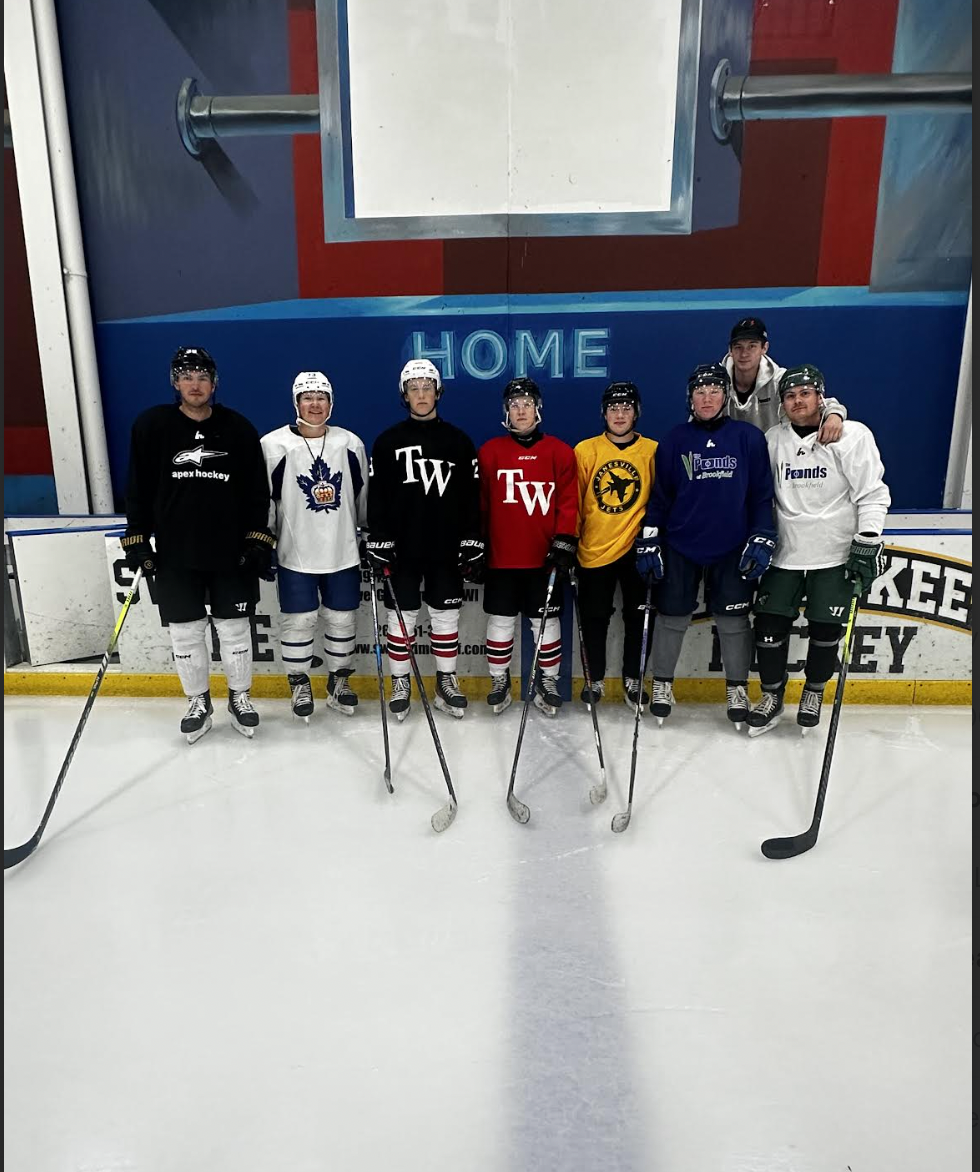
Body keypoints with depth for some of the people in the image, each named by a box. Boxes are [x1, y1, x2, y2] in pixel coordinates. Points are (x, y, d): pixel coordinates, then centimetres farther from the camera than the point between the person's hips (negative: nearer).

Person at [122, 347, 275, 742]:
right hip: (175, 555, 1)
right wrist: (137, 540, -2)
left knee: (235, 628, 8)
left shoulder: (239, 428, -1)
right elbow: (138, 488, 3)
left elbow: (257, 490, 2)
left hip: (232, 553, 0)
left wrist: (259, 540, -4)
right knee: (185, 632, 8)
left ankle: (240, 697, 27)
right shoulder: (152, 425, -1)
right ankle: (198, 702, 26)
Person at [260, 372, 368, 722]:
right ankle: (299, 683, 24)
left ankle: (339, 679, 29)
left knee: (342, 618, 10)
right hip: (295, 554, -2)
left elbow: (363, 496, 11)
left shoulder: (350, 443, 3)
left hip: (343, 552, 3)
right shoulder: (274, 444, -6)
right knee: (298, 620, 4)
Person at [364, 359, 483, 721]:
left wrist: (473, 544, -1)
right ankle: (400, 683, 19)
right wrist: (377, 542, -8)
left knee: (446, 615, 9)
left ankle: (446, 682, 22)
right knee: (401, 616, 6)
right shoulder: (388, 442, 2)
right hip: (401, 548, -1)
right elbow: (376, 496, -1)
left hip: (447, 549, 1)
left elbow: (472, 497, 4)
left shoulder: (459, 441, 5)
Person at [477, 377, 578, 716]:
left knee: (547, 620, 9)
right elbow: (478, 503, 5)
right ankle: (499, 680, 24)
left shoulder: (559, 452, 1)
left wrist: (565, 542, -8)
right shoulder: (489, 452, 3)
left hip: (544, 558, 0)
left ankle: (547, 681, 24)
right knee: (500, 620, 8)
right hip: (501, 557, 1)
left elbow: (569, 501, -1)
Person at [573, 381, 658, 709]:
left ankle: (633, 680, 26)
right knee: (594, 617, 9)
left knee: (638, 617, 9)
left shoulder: (653, 451, 0)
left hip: (636, 547, 0)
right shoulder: (585, 450, 0)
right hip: (594, 548, 0)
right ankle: (596, 681, 25)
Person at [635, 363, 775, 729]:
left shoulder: (748, 437, 0)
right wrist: (649, 541, -1)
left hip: (732, 550, 0)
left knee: (733, 619, 6)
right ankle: (662, 685, 24)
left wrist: (762, 539, -6)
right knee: (673, 617, 7)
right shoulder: (674, 441, 2)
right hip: (680, 548, 1)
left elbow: (762, 493, 1)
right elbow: (658, 495, 4)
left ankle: (737, 690, 24)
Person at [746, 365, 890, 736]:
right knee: (769, 625, 2)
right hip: (785, 553, 3)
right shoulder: (773, 439, 5)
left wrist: (868, 541, -13)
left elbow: (872, 493, -7)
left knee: (826, 630, 2)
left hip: (835, 555, -3)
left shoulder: (852, 435, -7)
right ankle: (772, 696, 21)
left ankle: (814, 692, 28)